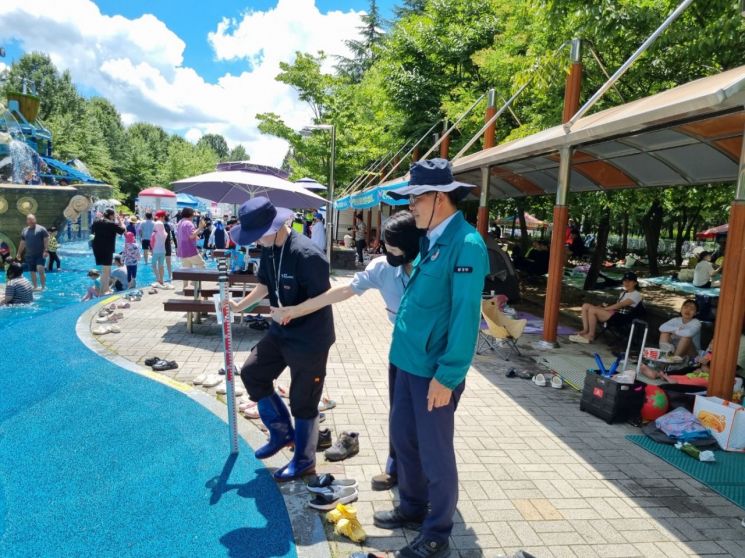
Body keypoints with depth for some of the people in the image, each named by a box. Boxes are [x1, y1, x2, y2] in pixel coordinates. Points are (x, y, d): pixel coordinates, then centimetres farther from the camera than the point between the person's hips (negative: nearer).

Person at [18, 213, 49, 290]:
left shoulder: (41, 229, -3)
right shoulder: (24, 231, 13)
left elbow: (46, 240, -7)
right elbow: (22, 243, 19)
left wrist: (46, 251, -17)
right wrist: (19, 254, 19)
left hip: (40, 254, -5)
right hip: (29, 255, 5)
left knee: (40, 269, -18)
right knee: (32, 272, 9)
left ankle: (43, 287, -9)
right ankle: (35, 287, 20)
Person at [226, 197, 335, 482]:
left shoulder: (307, 254, -27)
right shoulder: (269, 248, -1)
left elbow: (323, 299, -21)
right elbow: (265, 285, 16)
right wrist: (239, 306, 16)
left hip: (310, 338, -8)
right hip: (281, 330, 9)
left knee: (302, 401, 5)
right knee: (252, 373, 16)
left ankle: (304, 460, 29)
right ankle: (282, 432, 33)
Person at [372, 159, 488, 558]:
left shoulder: (465, 244, -19)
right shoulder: (430, 240, 9)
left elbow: (466, 316, -22)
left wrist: (447, 376, -21)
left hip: (436, 370, -9)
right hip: (409, 361, 9)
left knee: (435, 455, 7)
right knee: (403, 438, 21)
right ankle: (412, 508, 43)